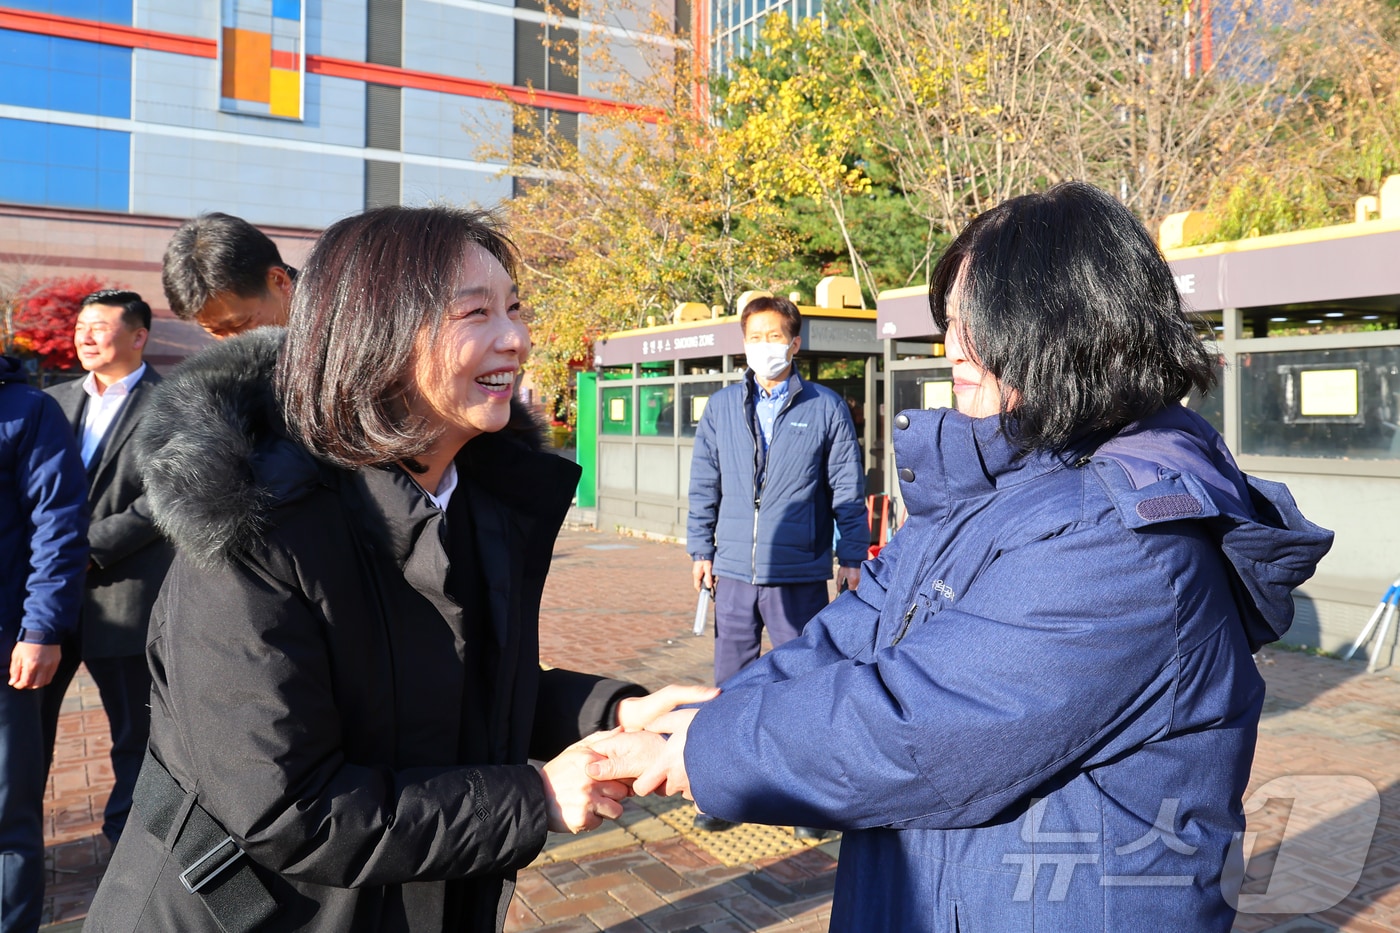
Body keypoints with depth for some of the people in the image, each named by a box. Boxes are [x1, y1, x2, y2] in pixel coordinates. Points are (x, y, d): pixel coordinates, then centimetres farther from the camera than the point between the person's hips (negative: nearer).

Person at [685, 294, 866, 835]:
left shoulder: (826, 408, 1)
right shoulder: (722, 407, 8)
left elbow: (848, 489, 2)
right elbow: (705, 485, 11)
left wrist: (852, 556, 0)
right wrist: (700, 549, 8)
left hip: (799, 575, -3)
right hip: (735, 571, 3)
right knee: (730, 682, 11)